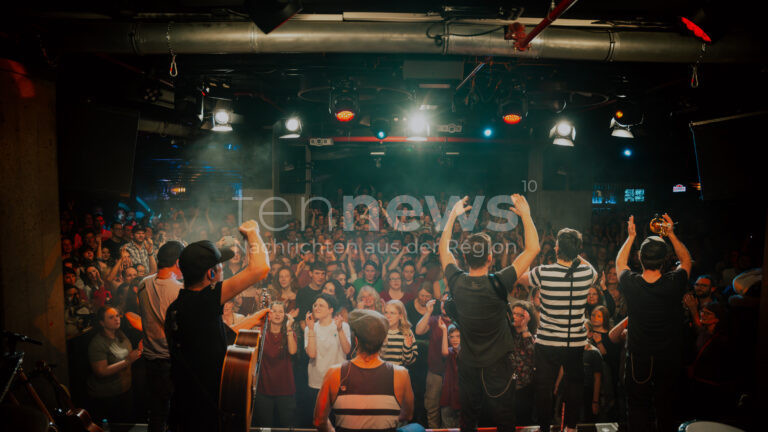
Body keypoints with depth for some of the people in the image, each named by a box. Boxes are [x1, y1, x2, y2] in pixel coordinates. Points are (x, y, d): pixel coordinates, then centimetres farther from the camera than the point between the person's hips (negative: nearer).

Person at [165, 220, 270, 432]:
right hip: (204, 413, -8)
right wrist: (252, 231, -10)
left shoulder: (175, 308, 4)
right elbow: (261, 268, -27)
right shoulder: (203, 301, -23)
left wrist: (251, 321, 19)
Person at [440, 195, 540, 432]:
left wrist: (453, 215, 9)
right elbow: (533, 248, -18)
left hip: (468, 364, 3)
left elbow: (443, 249, 3)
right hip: (499, 364, -3)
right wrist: (525, 214, -10)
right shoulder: (498, 284, -25)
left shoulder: (457, 282, -16)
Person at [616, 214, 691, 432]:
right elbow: (686, 261, 4)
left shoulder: (631, 284, -19)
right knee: (667, 406, 17)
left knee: (637, 406, 14)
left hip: (638, 357, 0)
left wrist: (631, 237, 11)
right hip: (669, 357, 1)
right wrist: (671, 234, 5)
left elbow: (620, 263, 6)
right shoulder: (673, 284, -20)